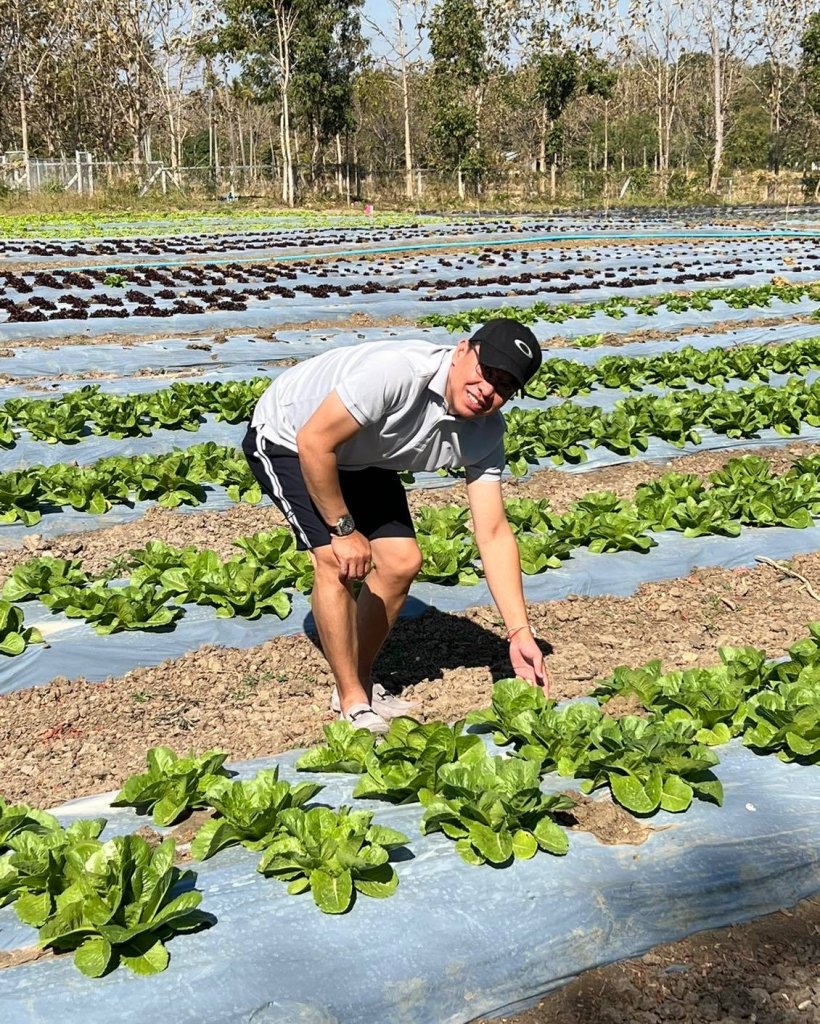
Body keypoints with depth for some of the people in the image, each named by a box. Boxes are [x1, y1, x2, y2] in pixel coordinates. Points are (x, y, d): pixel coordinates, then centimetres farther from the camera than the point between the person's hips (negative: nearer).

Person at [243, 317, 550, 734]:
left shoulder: (485, 434, -17)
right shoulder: (398, 371, -39)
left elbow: (493, 534, -16)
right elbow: (313, 442, -33)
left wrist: (520, 633, -21)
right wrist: (343, 529, -25)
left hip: (359, 456, 7)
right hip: (287, 437, -7)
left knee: (401, 562, -2)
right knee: (337, 560, -22)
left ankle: (360, 683, 18)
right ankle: (353, 705, -7)